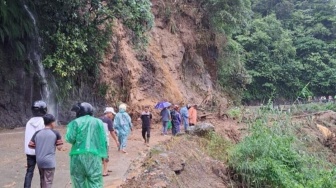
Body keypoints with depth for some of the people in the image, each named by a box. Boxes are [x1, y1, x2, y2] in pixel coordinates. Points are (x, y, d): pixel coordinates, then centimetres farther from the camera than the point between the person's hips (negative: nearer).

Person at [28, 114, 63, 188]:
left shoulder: (37, 133, 2)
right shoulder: (55, 133, -8)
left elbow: (30, 145, 5)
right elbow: (59, 148, -7)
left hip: (39, 161, 5)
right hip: (49, 161, -5)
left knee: (42, 179, 22)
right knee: (48, 182, 2)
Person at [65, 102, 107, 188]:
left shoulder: (75, 122, -1)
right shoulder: (98, 122, 8)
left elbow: (70, 138, -6)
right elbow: (103, 140, 5)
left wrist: (69, 128, 12)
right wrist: (104, 154, 12)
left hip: (78, 155, -1)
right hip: (94, 156, 1)